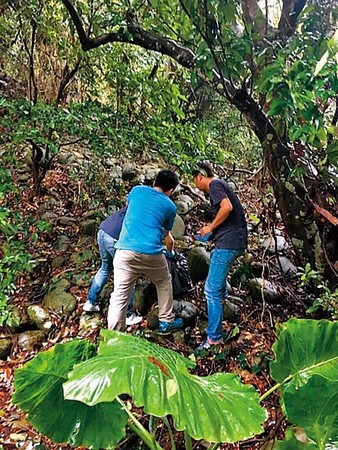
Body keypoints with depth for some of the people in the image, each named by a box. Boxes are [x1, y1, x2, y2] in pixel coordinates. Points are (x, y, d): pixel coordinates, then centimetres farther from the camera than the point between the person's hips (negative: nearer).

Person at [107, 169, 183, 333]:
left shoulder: (137, 190, 15)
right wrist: (170, 250, 47)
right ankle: (166, 322, 36)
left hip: (125, 251, 1)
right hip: (151, 252, -1)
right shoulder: (170, 206, 12)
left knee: (120, 294, 4)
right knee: (164, 283, 25)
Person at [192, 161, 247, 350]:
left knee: (212, 290, -6)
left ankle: (214, 337, 0)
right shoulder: (222, 184, 20)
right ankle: (223, 298, 51)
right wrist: (212, 230, 20)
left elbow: (227, 207, -25)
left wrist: (210, 227, -12)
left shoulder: (214, 185, -9)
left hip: (228, 243, -10)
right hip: (237, 240, 10)